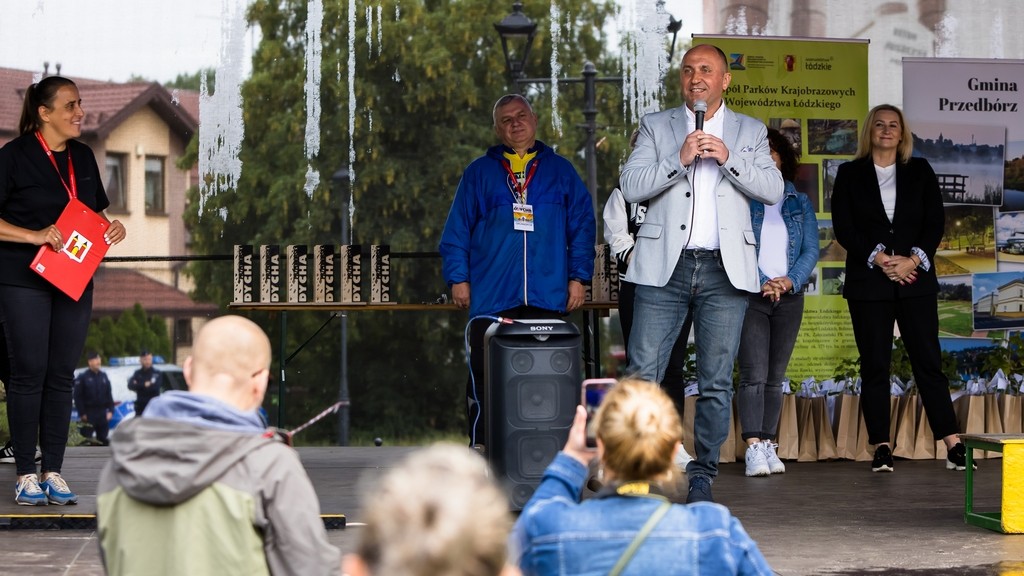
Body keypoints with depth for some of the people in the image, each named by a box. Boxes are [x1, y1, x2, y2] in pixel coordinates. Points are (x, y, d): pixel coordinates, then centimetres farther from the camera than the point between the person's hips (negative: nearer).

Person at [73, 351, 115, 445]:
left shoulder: (103, 376, 12)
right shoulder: (82, 377, -5)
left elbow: (109, 394, 15)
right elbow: (78, 397, -8)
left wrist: (111, 410, 5)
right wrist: (82, 413, -12)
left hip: (102, 413, 5)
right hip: (89, 414, -5)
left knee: (103, 439, 8)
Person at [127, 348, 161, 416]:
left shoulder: (156, 373, 0)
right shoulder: (137, 373, 9)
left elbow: (155, 387, -14)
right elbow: (130, 386, -6)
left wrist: (138, 386, -8)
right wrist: (144, 385, -15)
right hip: (140, 407, 3)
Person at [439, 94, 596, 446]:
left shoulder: (560, 171, 13)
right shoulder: (480, 172, 12)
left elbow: (583, 225, 12)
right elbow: (457, 229, 9)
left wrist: (579, 277, 4)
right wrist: (458, 278, 0)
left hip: (547, 297, 0)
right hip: (490, 297, 0)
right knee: (485, 375, -5)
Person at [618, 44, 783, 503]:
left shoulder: (750, 132, 14)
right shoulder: (656, 126, 12)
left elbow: (773, 190, 3)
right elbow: (631, 187, 0)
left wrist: (729, 158, -10)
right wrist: (680, 159, -12)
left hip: (724, 271, 1)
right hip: (664, 266, -1)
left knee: (716, 382, 2)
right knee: (643, 375, -6)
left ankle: (702, 478, 9)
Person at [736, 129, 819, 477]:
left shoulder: (800, 203, 13)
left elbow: (811, 250, 8)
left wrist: (789, 281, -9)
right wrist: (763, 284, -14)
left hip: (789, 296, 4)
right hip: (750, 294, -4)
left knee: (775, 377, 6)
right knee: (753, 374, -12)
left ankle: (768, 444, 9)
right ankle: (753, 447, -14)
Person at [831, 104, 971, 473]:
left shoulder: (920, 171, 11)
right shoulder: (850, 174, 7)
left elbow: (936, 222, 4)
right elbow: (843, 228, -2)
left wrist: (914, 259, -11)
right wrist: (879, 258, -13)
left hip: (916, 279, 1)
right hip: (868, 282, 0)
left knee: (928, 360, -3)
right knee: (874, 364, 0)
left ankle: (952, 443, -3)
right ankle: (881, 448, 3)